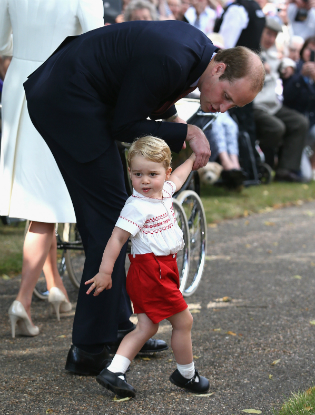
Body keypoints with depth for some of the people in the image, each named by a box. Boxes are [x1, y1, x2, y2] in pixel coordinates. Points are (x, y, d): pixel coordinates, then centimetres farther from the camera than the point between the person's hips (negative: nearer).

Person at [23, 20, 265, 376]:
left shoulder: (198, 48, 2)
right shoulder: (171, 61, -27)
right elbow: (125, 126, -17)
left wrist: (171, 120, 7)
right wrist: (187, 133, -16)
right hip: (68, 106, -10)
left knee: (105, 216, 16)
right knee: (109, 219, -7)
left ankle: (117, 326, 28)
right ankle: (88, 352, -2)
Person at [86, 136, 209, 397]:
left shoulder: (164, 192, 7)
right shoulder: (137, 206, -19)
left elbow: (177, 178, 30)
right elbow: (117, 238, -21)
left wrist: (192, 159, 45)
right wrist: (105, 271, -24)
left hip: (164, 268, 9)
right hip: (152, 271, -9)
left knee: (147, 327, 9)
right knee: (184, 321, 2)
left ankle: (114, 372, 5)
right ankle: (187, 375, 18)